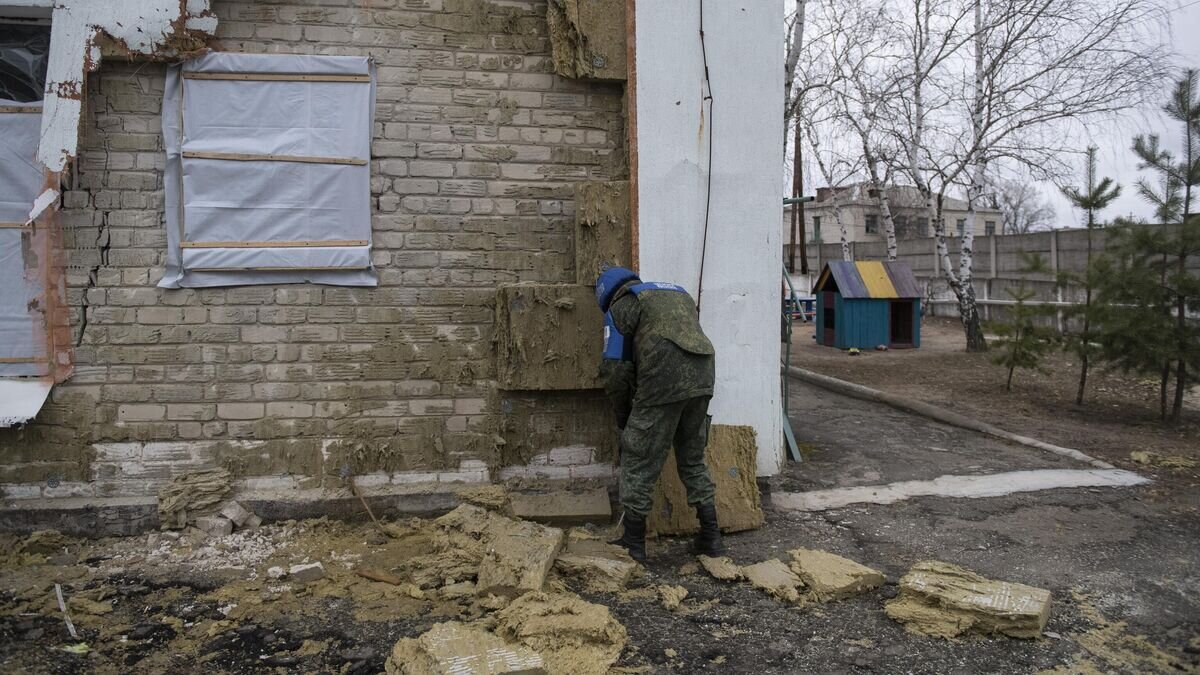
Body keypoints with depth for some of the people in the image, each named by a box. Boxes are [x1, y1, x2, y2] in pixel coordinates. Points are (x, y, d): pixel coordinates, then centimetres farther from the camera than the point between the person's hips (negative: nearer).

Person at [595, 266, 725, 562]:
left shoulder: (621, 306, 9)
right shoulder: (677, 292, 29)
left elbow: (616, 369, 3)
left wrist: (623, 416, 17)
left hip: (663, 382, -7)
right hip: (703, 376, 7)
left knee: (639, 463, 7)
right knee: (693, 460, 21)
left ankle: (633, 543, 14)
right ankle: (711, 537, 23)